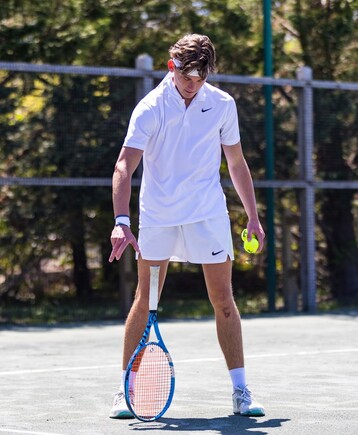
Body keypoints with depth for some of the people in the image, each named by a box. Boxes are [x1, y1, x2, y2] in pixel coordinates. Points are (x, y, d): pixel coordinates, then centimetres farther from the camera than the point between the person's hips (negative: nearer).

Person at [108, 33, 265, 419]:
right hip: (157, 216, -1)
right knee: (145, 300, 1)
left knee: (223, 299, -1)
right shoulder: (150, 108, -10)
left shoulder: (223, 105, 0)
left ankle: (240, 391, 5)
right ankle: (127, 390, 10)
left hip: (208, 214, 2)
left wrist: (253, 216, 10)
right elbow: (125, 166, -18)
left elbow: (236, 163, 12)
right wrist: (121, 221, -30)